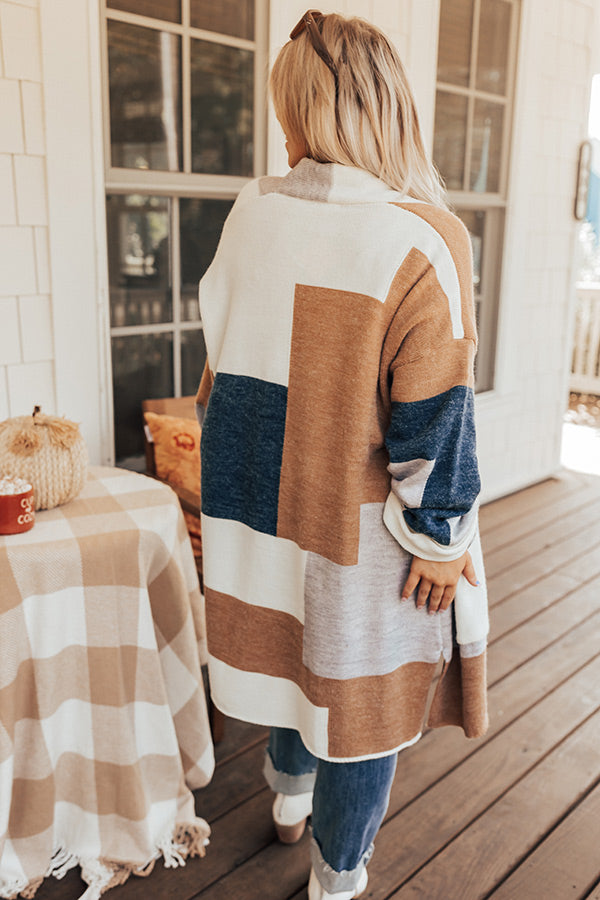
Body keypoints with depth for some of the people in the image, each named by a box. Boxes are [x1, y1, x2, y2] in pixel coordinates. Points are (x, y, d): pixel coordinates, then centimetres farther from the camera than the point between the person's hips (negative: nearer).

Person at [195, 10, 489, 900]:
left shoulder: (250, 211, -5)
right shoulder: (423, 239, -20)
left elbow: (222, 350, 6)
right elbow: (432, 417, -20)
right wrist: (440, 539, -9)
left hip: (261, 496, 6)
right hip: (361, 520, -5)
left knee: (295, 642, 27)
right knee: (362, 686, 14)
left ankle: (290, 791, 52)